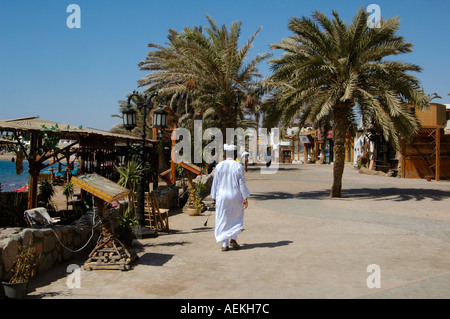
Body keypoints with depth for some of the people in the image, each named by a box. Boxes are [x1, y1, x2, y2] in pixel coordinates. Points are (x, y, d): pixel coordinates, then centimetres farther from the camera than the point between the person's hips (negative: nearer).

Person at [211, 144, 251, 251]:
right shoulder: (239, 167, -8)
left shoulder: (219, 166, -5)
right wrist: (245, 198, -2)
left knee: (223, 219, 8)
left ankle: (224, 244, 6)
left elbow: (215, 183, 0)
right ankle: (233, 239, 9)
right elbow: (242, 183, -7)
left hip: (222, 196, 1)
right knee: (236, 217, 19)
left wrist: (214, 196, 11)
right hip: (235, 197, 0)